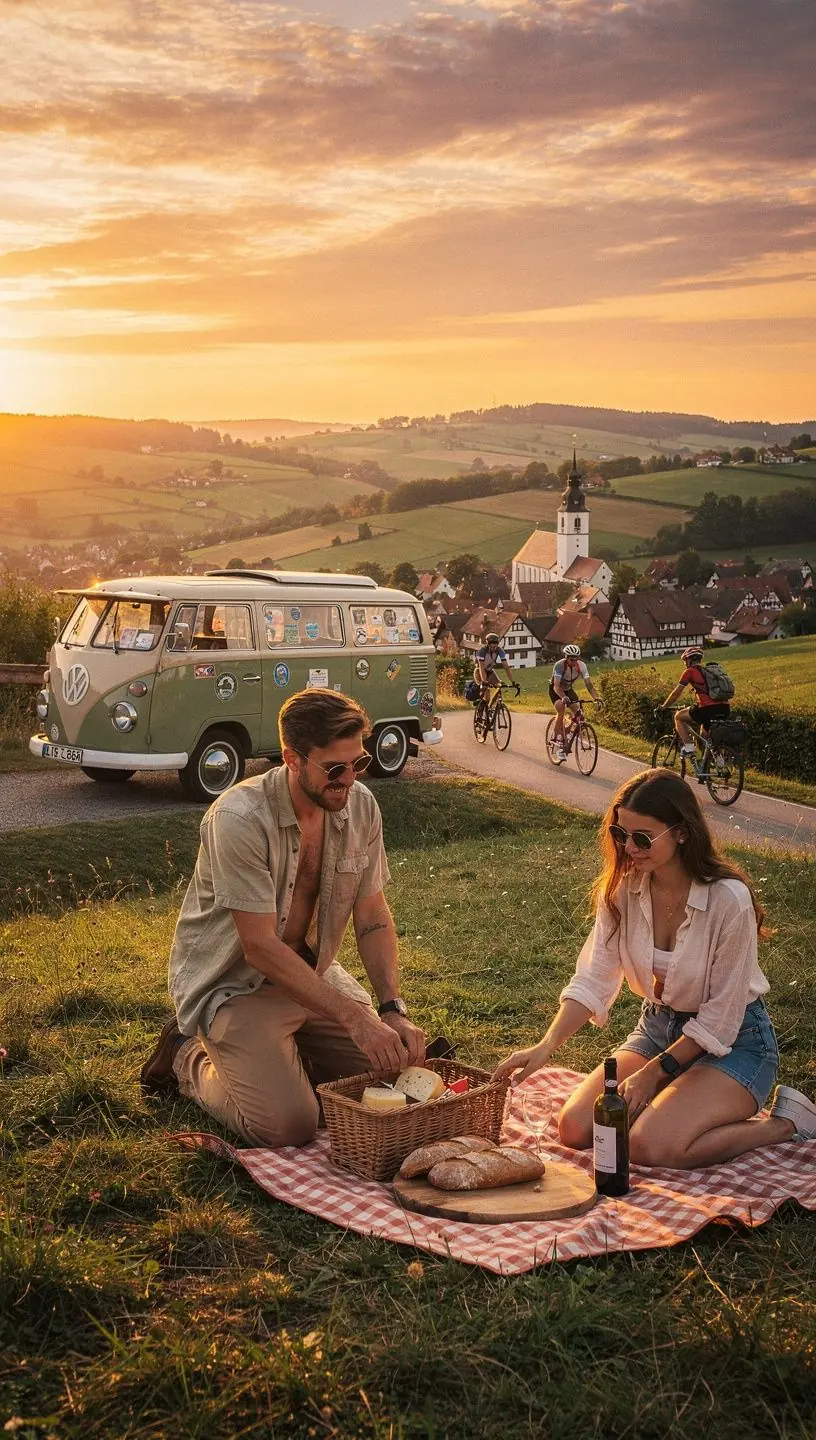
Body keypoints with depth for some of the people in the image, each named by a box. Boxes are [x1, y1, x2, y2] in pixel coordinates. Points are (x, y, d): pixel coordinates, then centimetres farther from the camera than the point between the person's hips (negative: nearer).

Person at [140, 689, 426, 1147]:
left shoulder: (361, 806, -8)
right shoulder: (240, 818, -28)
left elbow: (373, 919, -3)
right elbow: (260, 947, -28)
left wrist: (394, 1010, -17)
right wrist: (354, 1017, -31)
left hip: (313, 973, 7)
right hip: (233, 984, -6)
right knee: (289, 1124, -21)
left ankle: (287, 1054, 22)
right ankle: (192, 1060, 7)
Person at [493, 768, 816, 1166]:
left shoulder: (729, 900, -26)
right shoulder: (621, 889, -10)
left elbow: (720, 1017, -19)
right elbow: (593, 979, -11)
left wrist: (653, 1072, -16)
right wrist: (546, 1046, -26)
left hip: (734, 1040, -5)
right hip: (658, 1025, 6)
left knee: (651, 1145, -26)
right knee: (575, 1129, -11)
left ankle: (784, 1123, -2)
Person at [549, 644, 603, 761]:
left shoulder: (581, 666, -21)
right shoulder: (559, 665, -32)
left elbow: (589, 684, -23)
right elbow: (556, 686, -40)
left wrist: (597, 698, -39)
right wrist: (563, 697, -59)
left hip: (568, 689, 4)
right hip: (556, 690, -4)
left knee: (578, 712, -15)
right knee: (561, 710, -29)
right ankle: (558, 743, -24)